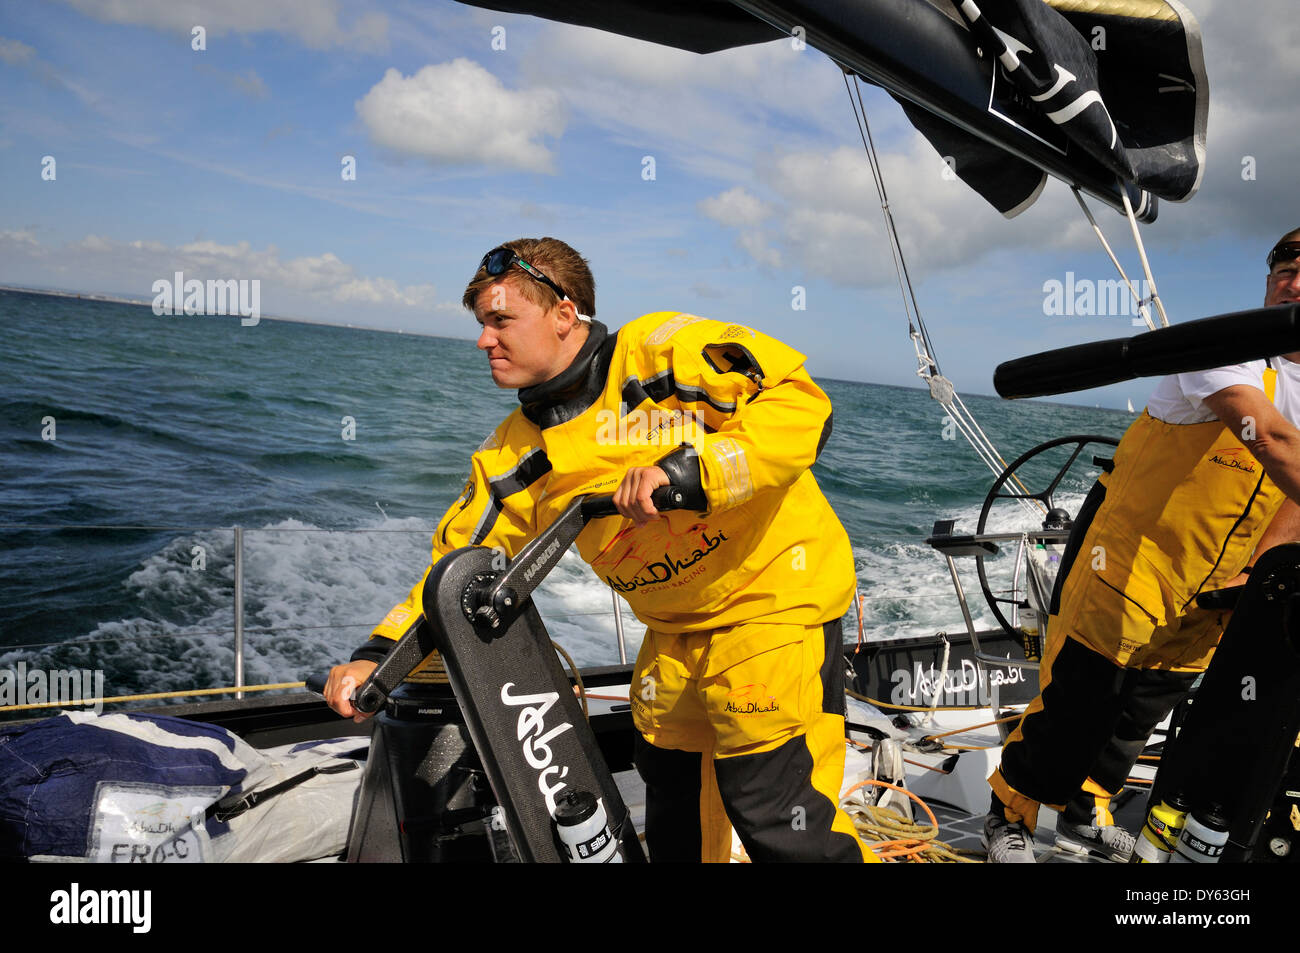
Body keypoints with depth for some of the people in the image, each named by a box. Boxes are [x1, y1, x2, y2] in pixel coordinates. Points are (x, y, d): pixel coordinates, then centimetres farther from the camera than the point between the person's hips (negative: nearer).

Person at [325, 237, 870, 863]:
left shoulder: (665, 350, -17)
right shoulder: (515, 456, 1)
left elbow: (800, 404, -24)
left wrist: (689, 470, -36)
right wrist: (378, 656, -11)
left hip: (775, 593, -6)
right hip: (674, 629, 6)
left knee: (776, 817, -9)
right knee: (672, 821, 17)